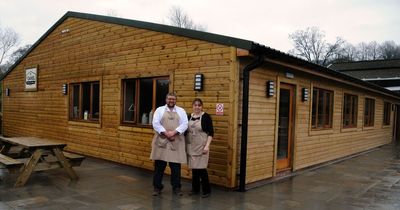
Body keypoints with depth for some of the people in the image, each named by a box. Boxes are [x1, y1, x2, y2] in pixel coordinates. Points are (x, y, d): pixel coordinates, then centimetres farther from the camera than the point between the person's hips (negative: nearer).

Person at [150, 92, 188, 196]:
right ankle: (157, 187, 16)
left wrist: (174, 132, -15)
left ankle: (176, 187, 18)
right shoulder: (159, 110, 7)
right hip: (161, 141, -1)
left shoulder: (181, 111, 10)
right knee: (159, 165, 4)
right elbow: (155, 124, -4)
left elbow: (184, 124, -2)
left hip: (176, 142, 1)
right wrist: (166, 133, -15)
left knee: (176, 166, 5)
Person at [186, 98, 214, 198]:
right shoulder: (189, 116, 8)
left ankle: (207, 190, 9)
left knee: (201, 168, -5)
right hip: (191, 146, 5)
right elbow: (186, 131, 14)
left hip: (201, 146, -5)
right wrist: (184, 144, 10)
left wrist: (207, 145, -16)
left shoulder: (206, 116, -6)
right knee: (194, 168, 10)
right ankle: (195, 189, 23)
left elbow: (211, 133, -8)